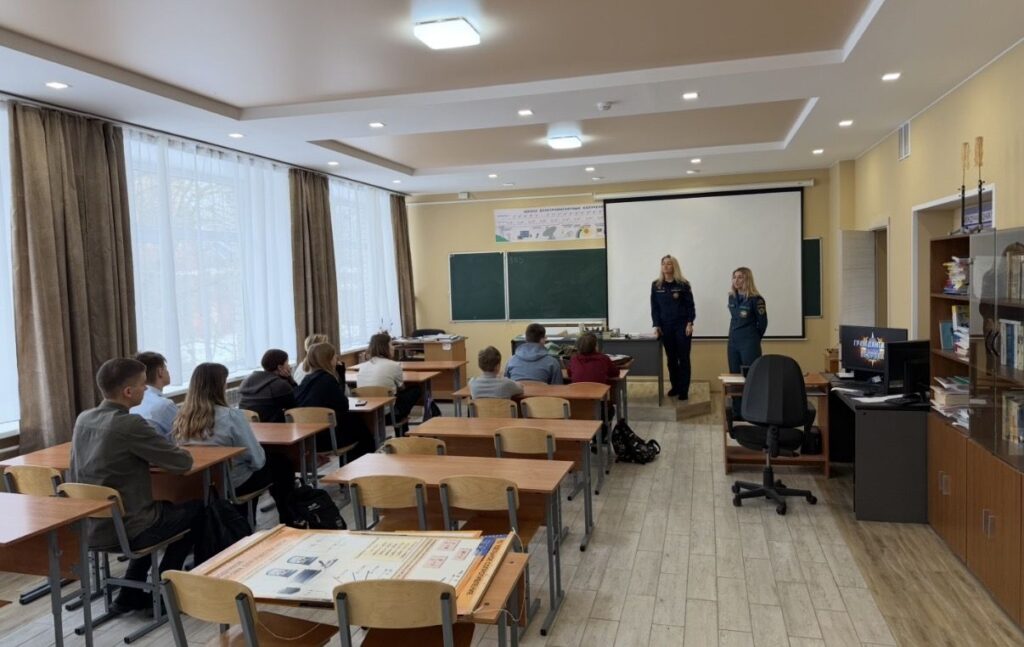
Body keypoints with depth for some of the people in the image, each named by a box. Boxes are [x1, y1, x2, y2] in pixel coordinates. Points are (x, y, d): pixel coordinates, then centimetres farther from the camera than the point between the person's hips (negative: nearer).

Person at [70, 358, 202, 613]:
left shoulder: (83, 419, 2)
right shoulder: (130, 424, -22)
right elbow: (183, 462, -16)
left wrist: (146, 459, 8)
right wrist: (157, 457, 6)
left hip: (90, 527, 8)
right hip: (125, 529, -8)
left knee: (163, 507, 31)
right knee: (196, 509, 14)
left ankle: (131, 592, 28)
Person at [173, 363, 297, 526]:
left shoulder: (181, 419, -7)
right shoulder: (231, 416, -24)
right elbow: (257, 460, -20)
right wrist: (262, 459, 3)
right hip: (235, 484, -6)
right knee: (283, 464, 19)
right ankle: (288, 523, 33)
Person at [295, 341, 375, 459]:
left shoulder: (307, 379, 9)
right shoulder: (327, 379, -16)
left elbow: (338, 395, 19)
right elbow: (343, 406, -9)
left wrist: (340, 369, 13)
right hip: (324, 438, -8)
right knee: (365, 436, 14)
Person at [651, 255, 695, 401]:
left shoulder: (683, 284, -2)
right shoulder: (656, 285, 5)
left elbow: (690, 305, -2)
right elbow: (654, 307, 6)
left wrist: (690, 323, -12)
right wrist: (656, 325, -2)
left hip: (682, 326, -3)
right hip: (665, 327, 3)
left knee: (683, 358, -1)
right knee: (671, 358, 9)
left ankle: (684, 390, 3)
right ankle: (675, 386, 21)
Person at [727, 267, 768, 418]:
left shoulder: (755, 299, -12)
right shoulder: (732, 297, 7)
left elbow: (762, 322, -4)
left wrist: (753, 339, 6)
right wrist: (733, 338, 15)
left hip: (749, 344, -7)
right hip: (733, 343, 7)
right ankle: (737, 413, 18)